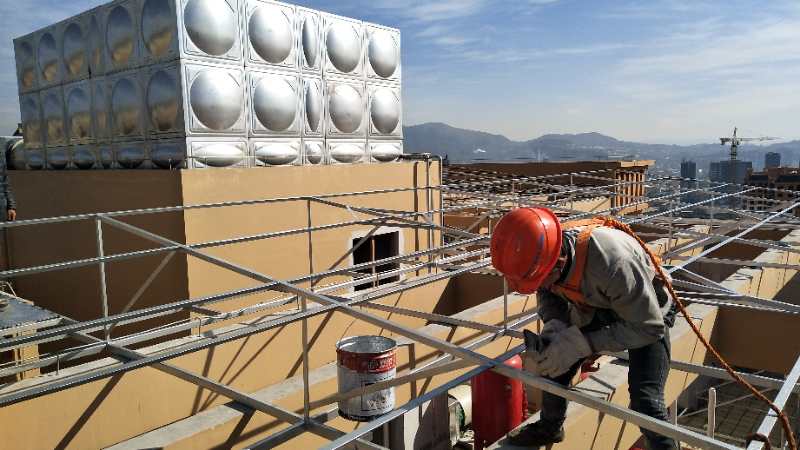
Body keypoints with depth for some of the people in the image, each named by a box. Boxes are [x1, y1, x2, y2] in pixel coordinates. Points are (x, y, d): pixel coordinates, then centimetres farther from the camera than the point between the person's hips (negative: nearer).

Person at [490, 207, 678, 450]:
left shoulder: (612, 264, -45)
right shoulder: (544, 252, -25)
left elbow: (649, 327, -34)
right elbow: (548, 295, -4)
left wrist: (580, 343, -39)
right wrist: (554, 326, -27)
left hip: (646, 314, -6)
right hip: (599, 308, 6)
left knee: (645, 400, -21)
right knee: (553, 363, 4)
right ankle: (549, 427, 29)